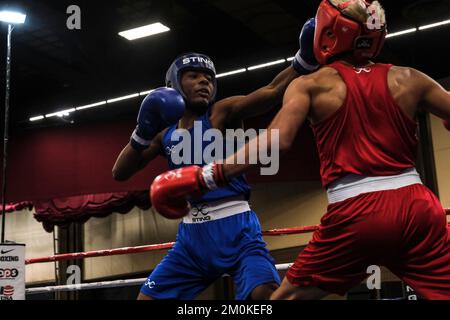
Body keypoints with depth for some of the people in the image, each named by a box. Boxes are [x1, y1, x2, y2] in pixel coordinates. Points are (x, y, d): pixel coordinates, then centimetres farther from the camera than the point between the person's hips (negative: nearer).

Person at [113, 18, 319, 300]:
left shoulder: (223, 113, -4)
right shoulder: (166, 133, 12)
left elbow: (273, 92, -21)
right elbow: (120, 173, 12)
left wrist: (305, 59, -39)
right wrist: (142, 134, -5)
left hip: (236, 229, -5)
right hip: (191, 234, 6)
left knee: (267, 294, -26)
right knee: (147, 297, 8)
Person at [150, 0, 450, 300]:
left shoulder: (311, 85, 3)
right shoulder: (407, 78, 11)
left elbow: (276, 140, -13)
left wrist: (204, 177, -12)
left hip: (355, 213, -2)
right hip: (418, 205, 2)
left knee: (287, 296, 13)